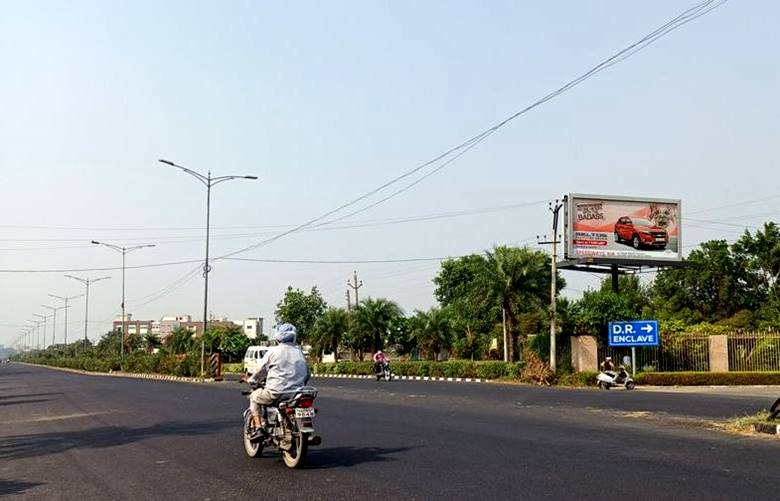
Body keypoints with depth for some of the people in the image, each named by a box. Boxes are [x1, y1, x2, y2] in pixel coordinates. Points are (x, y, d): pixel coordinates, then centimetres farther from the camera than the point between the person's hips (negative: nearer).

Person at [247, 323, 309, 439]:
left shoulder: (273, 351, -2)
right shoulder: (299, 352, 10)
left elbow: (262, 370, 7)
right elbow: (307, 374, 14)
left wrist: (252, 380, 25)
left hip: (276, 392, -4)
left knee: (254, 397, 21)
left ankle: (259, 428, 5)